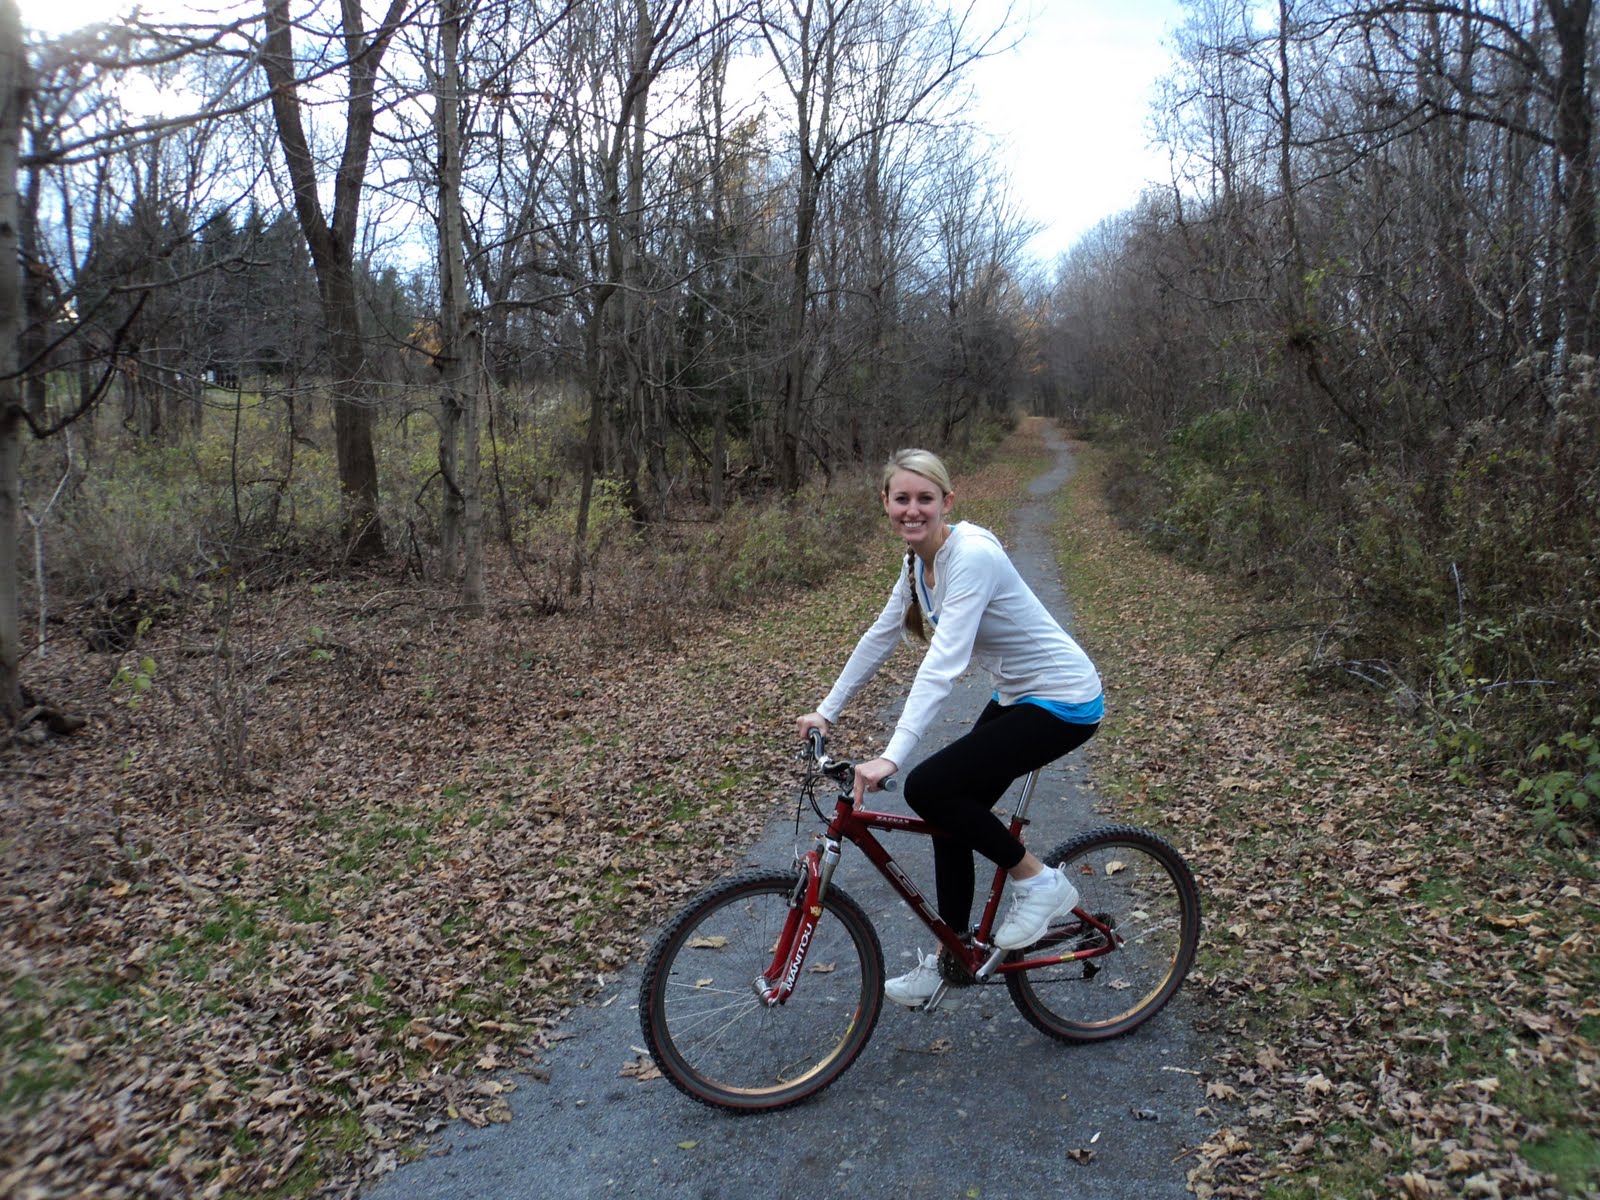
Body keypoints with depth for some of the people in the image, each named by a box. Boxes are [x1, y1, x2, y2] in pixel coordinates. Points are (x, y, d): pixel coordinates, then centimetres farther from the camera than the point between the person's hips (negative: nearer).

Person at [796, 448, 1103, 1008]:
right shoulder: (919, 559, 1)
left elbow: (944, 662, -35)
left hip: (1063, 702, -9)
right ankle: (949, 960, 24)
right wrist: (826, 711, 9)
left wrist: (891, 756, -41)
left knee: (928, 788, -18)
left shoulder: (972, 555, -26)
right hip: (1016, 695, 9)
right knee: (950, 812, 7)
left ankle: (1038, 881, 2)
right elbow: (880, 637, 9)